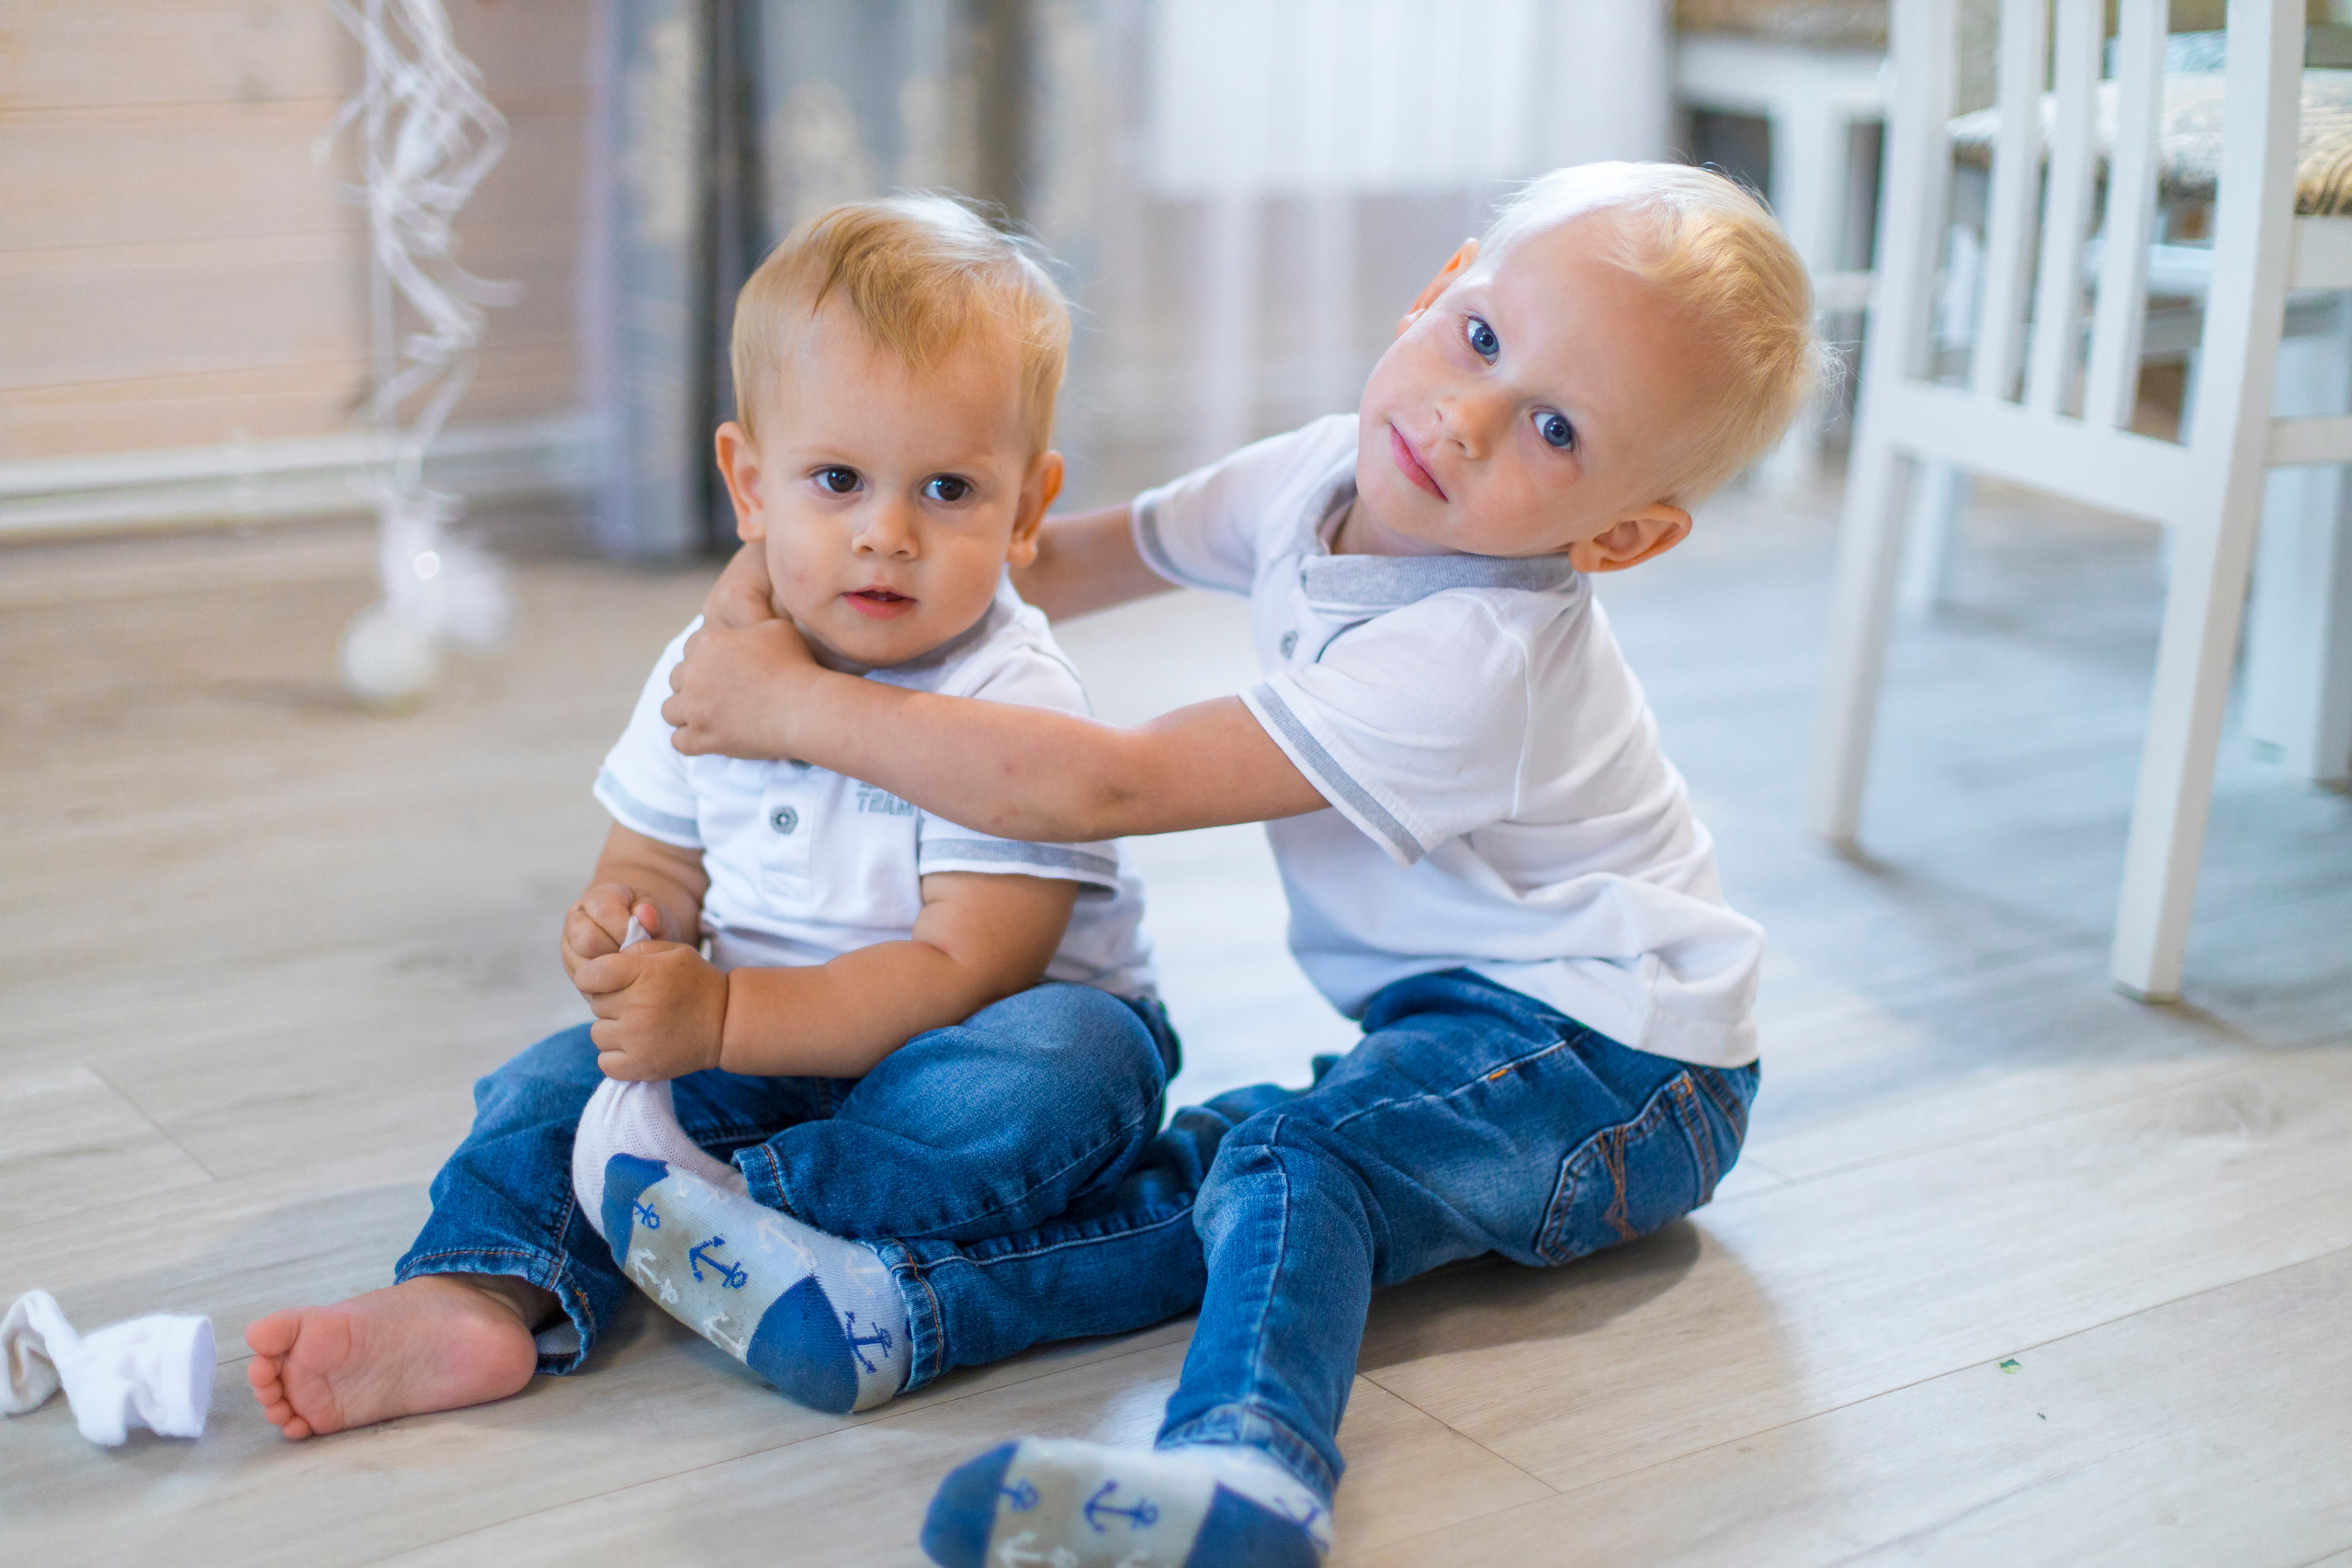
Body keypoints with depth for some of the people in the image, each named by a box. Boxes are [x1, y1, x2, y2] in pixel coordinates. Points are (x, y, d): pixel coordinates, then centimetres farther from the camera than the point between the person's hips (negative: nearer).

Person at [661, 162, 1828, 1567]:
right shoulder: (1325, 477, -3)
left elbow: (1099, 788, -32)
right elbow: (1058, 561, 10)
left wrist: (799, 707, -26)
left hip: (1607, 1056, -9)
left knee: (1288, 1159, -31)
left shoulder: (1474, 660, -31)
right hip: (1473, 1019, 9)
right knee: (1213, 1164, -14)